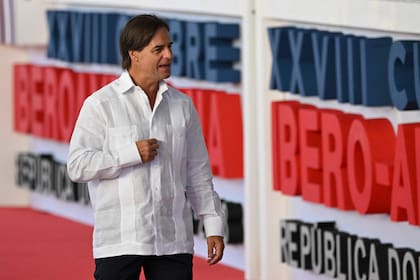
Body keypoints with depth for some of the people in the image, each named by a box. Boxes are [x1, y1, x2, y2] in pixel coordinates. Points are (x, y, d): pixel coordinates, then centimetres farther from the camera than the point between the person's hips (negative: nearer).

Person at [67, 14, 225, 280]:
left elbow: (198, 173, 14)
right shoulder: (101, 104, -2)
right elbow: (77, 165, -8)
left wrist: (214, 226, 8)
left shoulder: (182, 105, 12)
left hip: (174, 240, 4)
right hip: (119, 242, -4)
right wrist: (131, 154, -14)